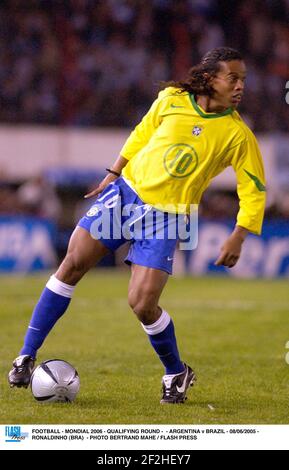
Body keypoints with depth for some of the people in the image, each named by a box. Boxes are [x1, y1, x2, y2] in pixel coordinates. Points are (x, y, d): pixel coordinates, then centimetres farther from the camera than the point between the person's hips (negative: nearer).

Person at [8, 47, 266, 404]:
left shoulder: (238, 135, -10)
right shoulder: (171, 99, -3)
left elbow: (254, 190, -5)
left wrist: (238, 238, -14)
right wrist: (114, 173, 17)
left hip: (165, 218, -3)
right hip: (127, 191, 3)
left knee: (142, 304, -14)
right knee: (73, 264, -4)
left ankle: (177, 374, 13)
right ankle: (27, 355, 6)